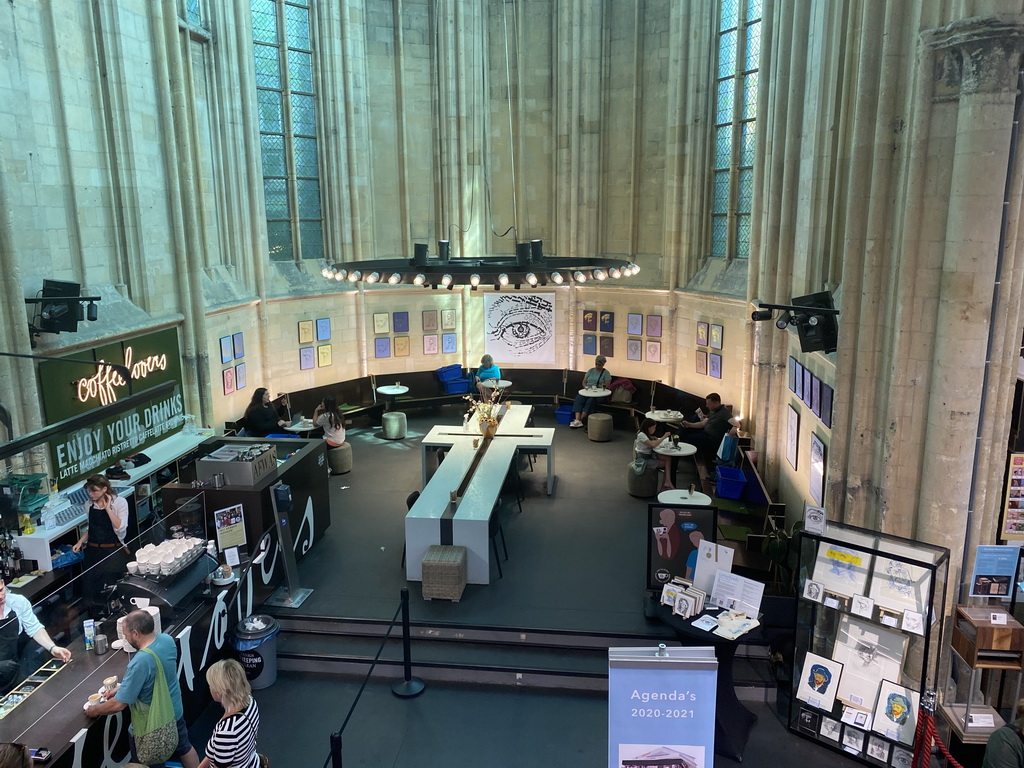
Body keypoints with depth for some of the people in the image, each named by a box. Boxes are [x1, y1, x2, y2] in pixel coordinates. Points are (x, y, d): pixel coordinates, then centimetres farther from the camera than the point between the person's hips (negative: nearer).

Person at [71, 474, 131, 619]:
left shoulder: (119, 503, -6)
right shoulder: (89, 505, 9)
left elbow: (121, 528, -16)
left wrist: (108, 508, -15)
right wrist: (80, 542, 9)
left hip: (113, 550, -5)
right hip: (93, 550, 5)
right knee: (89, 585, -2)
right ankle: (95, 619, 11)